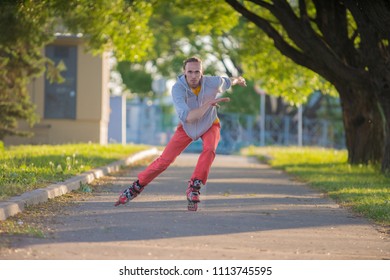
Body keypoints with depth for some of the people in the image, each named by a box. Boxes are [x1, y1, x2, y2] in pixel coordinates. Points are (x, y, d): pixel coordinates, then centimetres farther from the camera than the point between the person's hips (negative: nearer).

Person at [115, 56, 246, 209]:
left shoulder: (213, 82, -31)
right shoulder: (177, 89, -35)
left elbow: (227, 82, -4)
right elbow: (187, 117, -45)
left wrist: (237, 80, 19)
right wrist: (209, 103, -51)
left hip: (210, 125, 0)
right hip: (187, 127, 0)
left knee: (209, 150, -32)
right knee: (165, 160, -6)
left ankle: (193, 188, -25)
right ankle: (136, 187, 13)